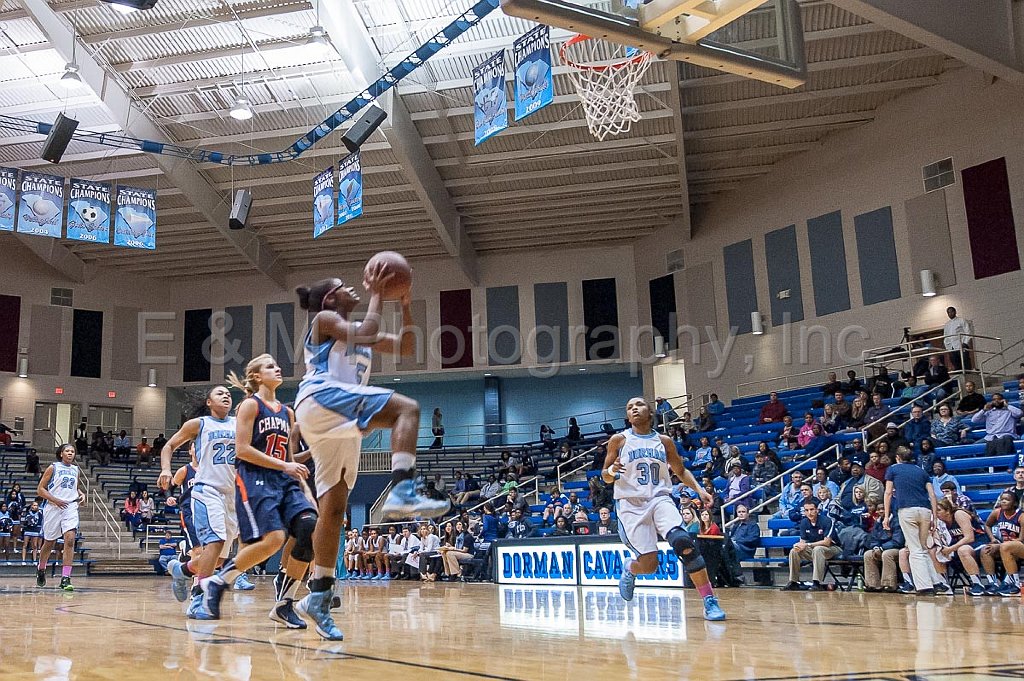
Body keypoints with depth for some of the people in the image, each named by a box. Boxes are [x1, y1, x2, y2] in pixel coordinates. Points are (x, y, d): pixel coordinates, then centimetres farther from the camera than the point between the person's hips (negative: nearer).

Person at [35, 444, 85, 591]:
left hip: (71, 507, 2)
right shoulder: (53, 468, 0)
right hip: (53, 507, -2)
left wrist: (81, 494, 6)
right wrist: (55, 500, -15)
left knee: (70, 540, -15)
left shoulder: (76, 470, 12)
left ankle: (65, 578, -16)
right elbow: (40, 489, -3)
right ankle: (40, 568, 40)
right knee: (49, 542, 11)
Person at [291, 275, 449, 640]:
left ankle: (318, 595, 4)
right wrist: (376, 294, -1)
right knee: (406, 408, -25)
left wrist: (405, 304, 16)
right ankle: (402, 492, -41)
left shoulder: (355, 329, 30)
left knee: (334, 508, 4)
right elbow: (365, 335, -13)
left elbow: (405, 347, 25)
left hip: (337, 422, 9)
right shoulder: (324, 318, 7)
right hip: (320, 398, -9)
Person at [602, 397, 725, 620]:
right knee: (649, 565, -9)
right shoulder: (619, 440, 2)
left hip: (660, 499, 1)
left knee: (683, 542, -26)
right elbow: (606, 477, 6)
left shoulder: (664, 441, 9)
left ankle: (710, 601, -19)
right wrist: (612, 470, -18)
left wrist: (699, 489, 2)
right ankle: (629, 569, 30)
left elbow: (681, 471, 19)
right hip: (631, 504, -1)